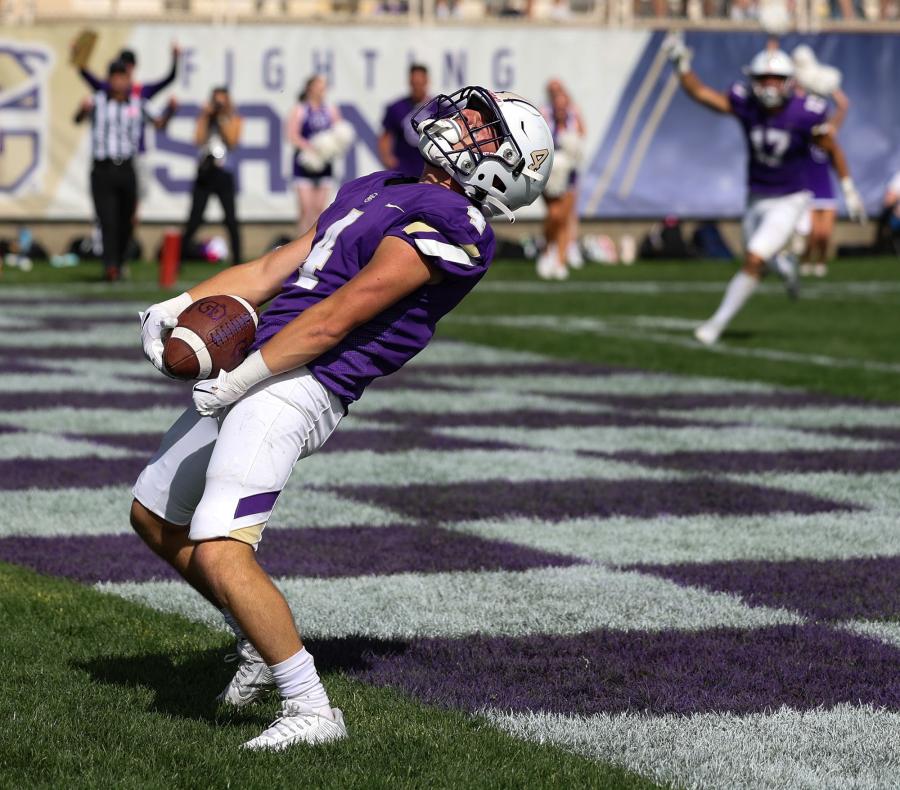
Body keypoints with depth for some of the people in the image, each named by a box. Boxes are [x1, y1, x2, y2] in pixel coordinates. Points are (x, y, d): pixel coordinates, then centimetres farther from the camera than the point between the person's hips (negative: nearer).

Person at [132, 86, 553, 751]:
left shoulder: (451, 227, -12)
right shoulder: (381, 192, 18)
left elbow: (334, 319, -16)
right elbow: (273, 271, 18)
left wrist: (243, 379, -16)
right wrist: (178, 309, 6)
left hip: (297, 390, -10)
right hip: (258, 377, 10)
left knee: (220, 552, -23)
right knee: (155, 518, 22)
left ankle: (310, 709, -13)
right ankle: (263, 645, 33)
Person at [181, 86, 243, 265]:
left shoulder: (234, 119, 8)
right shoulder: (204, 118, 11)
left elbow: (233, 141, -6)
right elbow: (199, 139, -2)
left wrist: (223, 120, -8)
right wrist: (205, 117, -5)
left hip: (224, 175, -1)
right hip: (205, 173, 1)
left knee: (231, 220, -4)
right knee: (194, 221, -3)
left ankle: (237, 260, 3)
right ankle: (178, 259, 0)